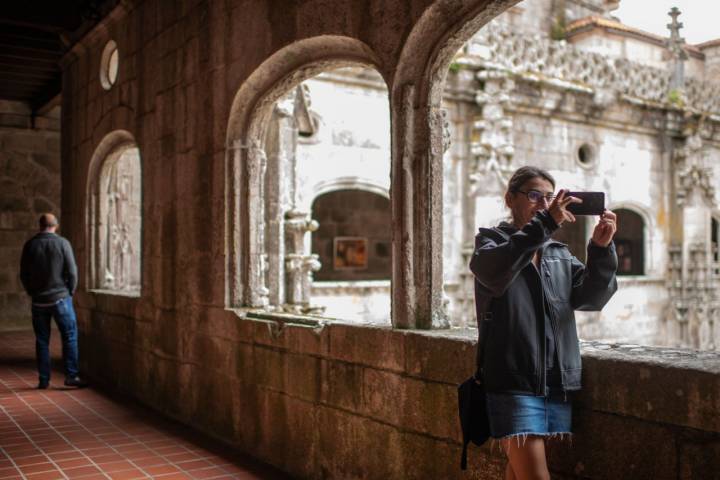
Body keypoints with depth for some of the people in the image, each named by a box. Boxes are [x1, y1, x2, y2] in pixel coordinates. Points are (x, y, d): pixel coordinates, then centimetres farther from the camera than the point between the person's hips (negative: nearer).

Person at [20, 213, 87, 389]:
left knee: (42, 341, 9)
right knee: (70, 336, 5)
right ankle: (71, 376, 0)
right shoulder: (62, 243, -6)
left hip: (38, 301, 3)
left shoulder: (30, 245, 1)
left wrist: (33, 293, 16)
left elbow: (24, 274, 4)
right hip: (60, 298, -3)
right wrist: (70, 292, 6)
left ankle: (44, 380, 12)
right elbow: (72, 271, -8)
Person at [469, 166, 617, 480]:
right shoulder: (492, 240, 2)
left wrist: (601, 250, -14)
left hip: (558, 383, 5)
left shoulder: (559, 254, 17)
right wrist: (544, 224, -27)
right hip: (513, 382, -5)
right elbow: (493, 272, -22)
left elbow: (590, 298, 2)